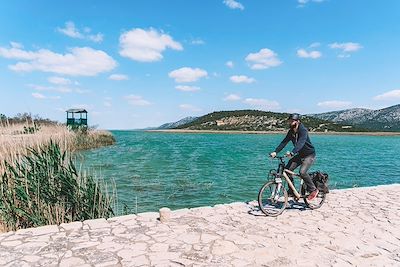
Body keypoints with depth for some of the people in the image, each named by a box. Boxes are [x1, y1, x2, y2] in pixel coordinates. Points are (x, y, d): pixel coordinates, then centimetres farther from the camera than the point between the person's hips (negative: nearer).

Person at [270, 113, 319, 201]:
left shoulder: (303, 131, -23)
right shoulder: (291, 132, -1)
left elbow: (300, 143, -39)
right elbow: (284, 142, -7)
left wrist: (292, 153, -54)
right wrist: (275, 152, -20)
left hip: (309, 155, -7)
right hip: (300, 154, 7)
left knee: (302, 172, -27)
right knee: (287, 169, -6)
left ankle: (313, 190, -5)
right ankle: (291, 191, 9)